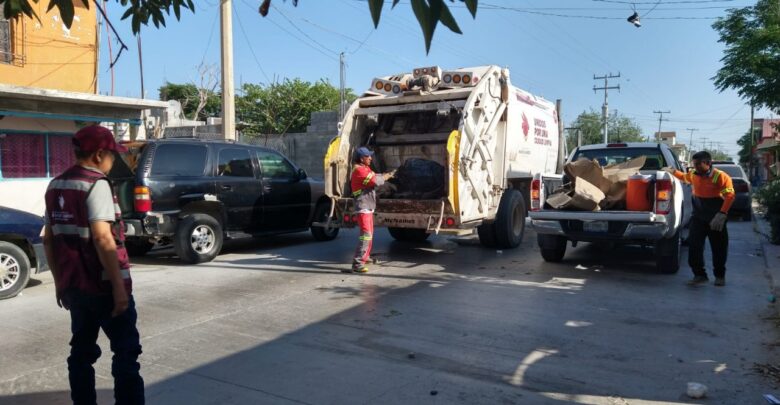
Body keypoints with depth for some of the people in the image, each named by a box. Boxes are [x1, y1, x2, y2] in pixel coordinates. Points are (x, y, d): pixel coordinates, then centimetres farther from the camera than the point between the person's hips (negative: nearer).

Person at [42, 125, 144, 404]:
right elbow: (102, 238, -23)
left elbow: (49, 239, 14)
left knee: (82, 351, 15)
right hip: (104, 285, -8)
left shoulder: (55, 186, 10)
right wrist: (119, 286, -21)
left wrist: (60, 281, 20)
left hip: (74, 285, 8)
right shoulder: (95, 184, -15)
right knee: (126, 351, 2)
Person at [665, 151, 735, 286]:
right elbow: (684, 177, 29)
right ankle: (699, 274, 7)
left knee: (719, 248, 8)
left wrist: (722, 214, -27)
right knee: (694, 245, -2)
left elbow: (730, 196, -19)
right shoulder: (693, 174, 3)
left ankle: (720, 276, 24)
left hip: (715, 218, -4)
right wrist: (673, 171, 26)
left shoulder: (720, 176, -15)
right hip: (698, 217, 4)